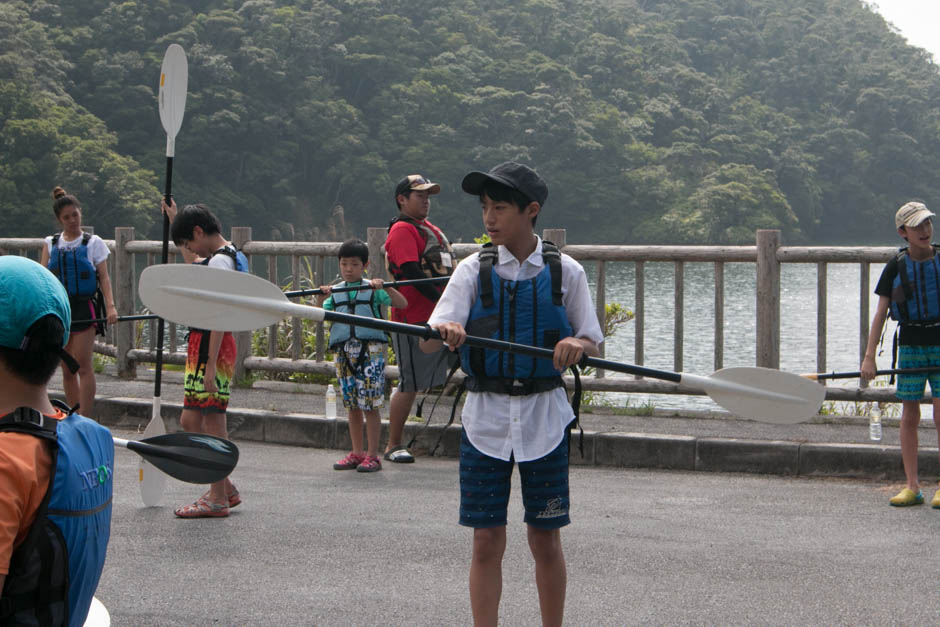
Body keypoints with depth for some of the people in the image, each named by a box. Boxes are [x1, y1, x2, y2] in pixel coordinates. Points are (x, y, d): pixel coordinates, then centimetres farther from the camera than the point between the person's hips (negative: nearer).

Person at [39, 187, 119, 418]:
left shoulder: (93, 243, 3)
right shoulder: (51, 244, 10)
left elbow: (104, 277, 0)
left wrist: (110, 306, -14)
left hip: (85, 307, -3)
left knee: (83, 363, -14)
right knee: (67, 368, 6)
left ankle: (86, 419, -16)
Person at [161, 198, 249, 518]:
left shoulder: (219, 262, -15)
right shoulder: (230, 255, 16)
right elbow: (195, 259, 42)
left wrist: (211, 364, -24)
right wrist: (176, 219, 46)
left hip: (210, 346, -10)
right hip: (202, 344, 10)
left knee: (212, 422, -6)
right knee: (190, 421, 13)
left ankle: (218, 499, -2)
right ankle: (225, 489, 19)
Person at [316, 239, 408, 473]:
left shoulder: (373, 289, 1)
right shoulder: (335, 292, 11)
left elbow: (402, 304, -7)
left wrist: (386, 288, -20)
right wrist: (321, 298, -10)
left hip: (371, 351, -4)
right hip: (344, 353, 4)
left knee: (370, 405, -3)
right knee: (352, 405, 10)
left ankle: (372, 455, 3)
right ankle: (357, 453, 18)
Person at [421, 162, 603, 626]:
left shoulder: (565, 272, -1)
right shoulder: (474, 270, -1)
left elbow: (593, 342, 3)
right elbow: (427, 341, -10)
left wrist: (576, 345, -20)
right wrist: (445, 332, -33)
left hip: (544, 417, 0)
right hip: (485, 414, 0)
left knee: (545, 540, 7)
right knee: (487, 540, 1)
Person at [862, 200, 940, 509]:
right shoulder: (896, 266, -1)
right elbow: (880, 312, -1)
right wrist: (869, 356, -7)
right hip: (910, 344, 1)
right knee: (909, 416, 2)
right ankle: (912, 487, 8)